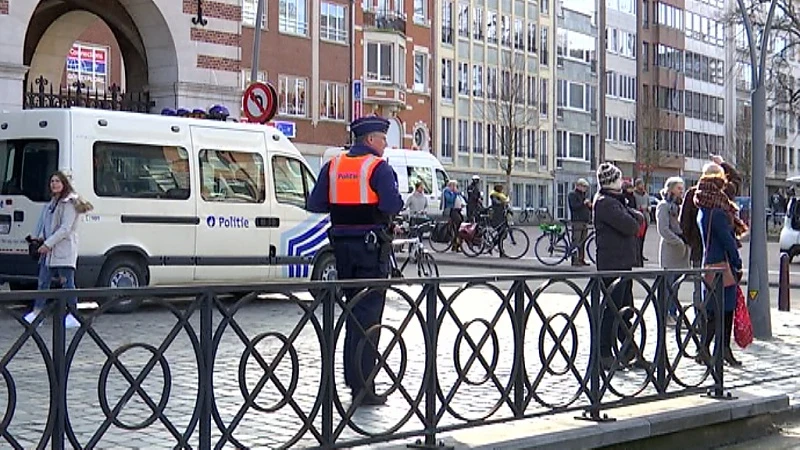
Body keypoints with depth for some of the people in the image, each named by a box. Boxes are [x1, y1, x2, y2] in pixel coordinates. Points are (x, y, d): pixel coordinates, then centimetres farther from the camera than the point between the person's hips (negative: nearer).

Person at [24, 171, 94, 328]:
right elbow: (44, 223, 21)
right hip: (48, 250, 9)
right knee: (43, 281, 9)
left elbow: (65, 229, -16)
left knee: (67, 282, -6)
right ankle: (37, 313, 14)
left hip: (64, 250, -9)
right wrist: (38, 237, 3)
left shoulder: (69, 203, -10)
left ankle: (73, 316, -1)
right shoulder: (51, 203, 18)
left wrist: (48, 244, -18)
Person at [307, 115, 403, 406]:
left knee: (353, 309, 19)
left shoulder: (333, 165, 8)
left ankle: (352, 376, 27)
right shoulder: (378, 167, -10)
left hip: (342, 244, 6)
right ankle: (362, 387, -5)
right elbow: (392, 205, -21)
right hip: (371, 246, -6)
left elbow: (315, 204, 4)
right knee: (368, 314, -4)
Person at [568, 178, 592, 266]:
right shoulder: (572, 195, -2)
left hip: (585, 222, 8)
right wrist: (583, 203, -16)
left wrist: (590, 205, 8)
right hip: (577, 221, -8)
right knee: (576, 241, -10)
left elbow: (588, 208, 29)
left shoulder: (583, 195, 24)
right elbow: (574, 206, -17)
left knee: (583, 242, 8)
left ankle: (581, 259, 11)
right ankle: (575, 260, -10)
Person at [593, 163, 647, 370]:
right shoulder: (604, 202, -15)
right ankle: (604, 355, 0)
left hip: (623, 262, 10)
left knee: (625, 309, 14)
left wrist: (635, 217, -5)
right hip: (613, 263, -10)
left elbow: (638, 218, 16)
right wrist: (635, 222, -1)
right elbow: (630, 226, -21)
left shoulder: (615, 200, 19)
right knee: (612, 309, -6)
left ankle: (630, 351, 21)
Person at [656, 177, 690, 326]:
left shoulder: (678, 206, 18)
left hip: (680, 251, 8)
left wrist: (686, 243, 6)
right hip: (669, 251, -8)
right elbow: (663, 229, -16)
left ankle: (673, 314, 15)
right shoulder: (663, 206, -7)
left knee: (675, 284, 10)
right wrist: (679, 242, -17)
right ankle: (665, 315, 0)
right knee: (668, 284, -5)